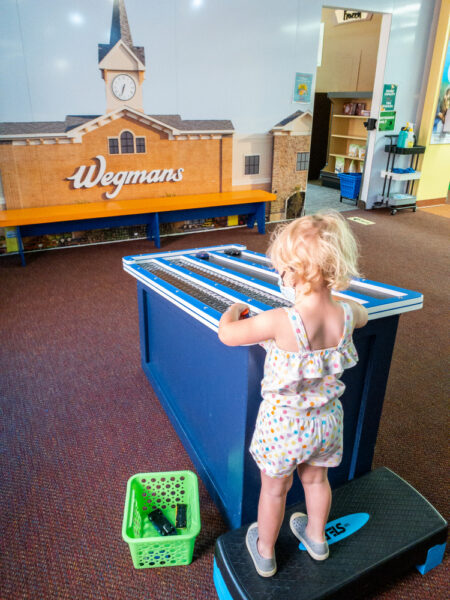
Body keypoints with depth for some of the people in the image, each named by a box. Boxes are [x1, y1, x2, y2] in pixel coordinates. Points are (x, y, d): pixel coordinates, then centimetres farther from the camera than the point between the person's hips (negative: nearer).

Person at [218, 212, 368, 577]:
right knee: (316, 480, 29)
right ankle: (317, 537, 56)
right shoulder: (346, 314, -17)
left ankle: (265, 551, 45)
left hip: (284, 424, -4)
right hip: (326, 420, 5)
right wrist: (335, 300, 19)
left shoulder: (279, 321, -33)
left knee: (274, 490, 20)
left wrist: (233, 311, 0)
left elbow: (227, 335, -19)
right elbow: (363, 315, 9)